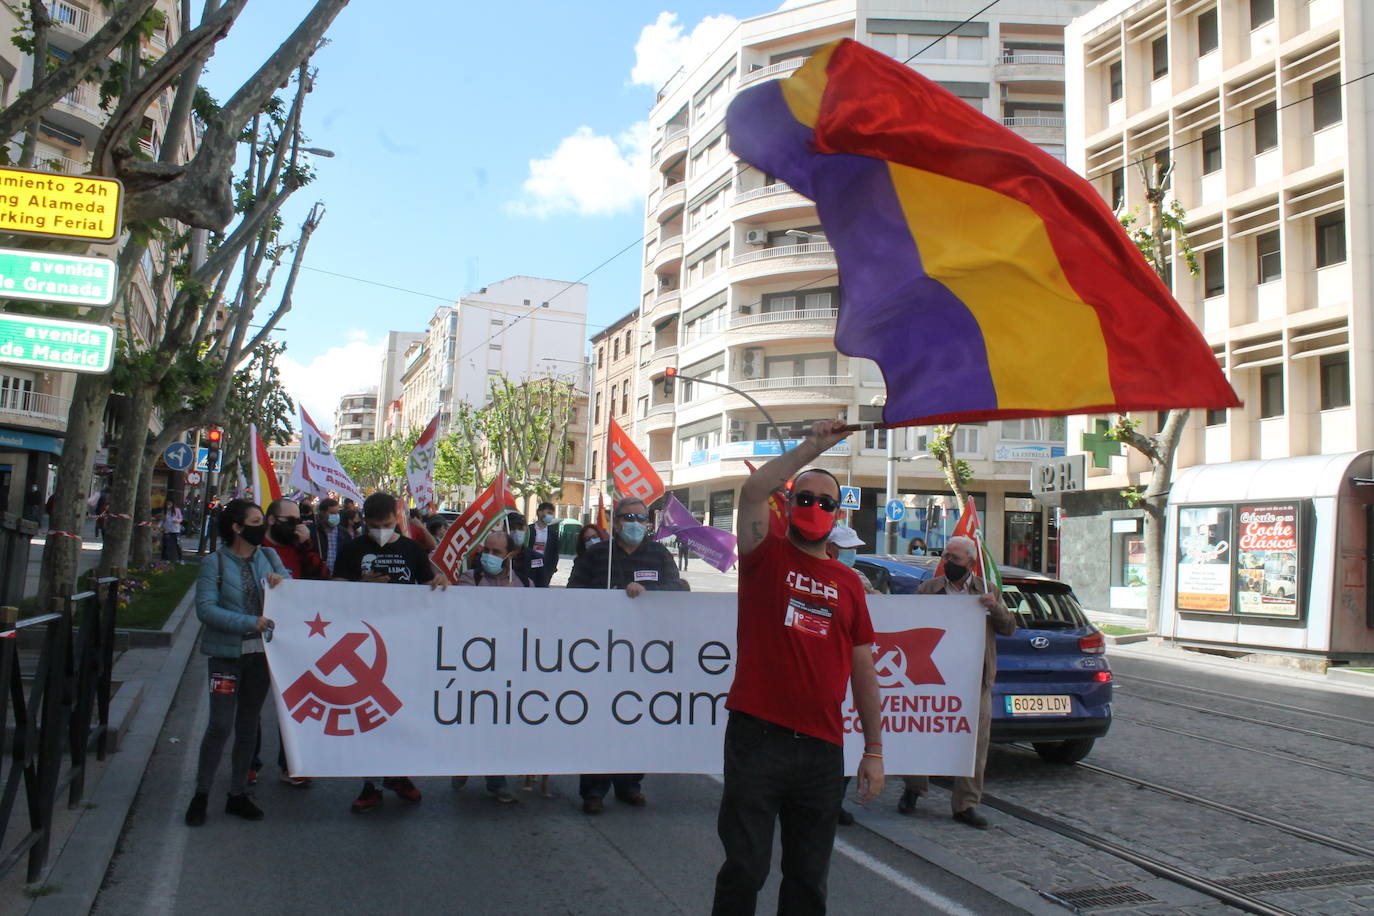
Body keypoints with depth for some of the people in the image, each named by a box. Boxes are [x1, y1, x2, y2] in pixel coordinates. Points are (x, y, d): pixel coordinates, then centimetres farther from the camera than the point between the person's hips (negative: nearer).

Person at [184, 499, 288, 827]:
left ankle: (238, 794, 23)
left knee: (248, 724, 12)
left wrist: (282, 582, -16)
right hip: (227, 653, -5)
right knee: (221, 724, -6)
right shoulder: (215, 562, -6)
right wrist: (249, 623, -24)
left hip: (262, 652, 5)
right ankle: (201, 794, 11)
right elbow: (205, 608, -15)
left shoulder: (268, 558, 7)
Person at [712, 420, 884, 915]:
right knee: (745, 867, 1)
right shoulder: (767, 555, 2)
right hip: (758, 737, -4)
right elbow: (753, 491, -18)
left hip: (823, 748, 4)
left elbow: (863, 670, 12)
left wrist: (874, 751, 10)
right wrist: (813, 446, -15)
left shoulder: (848, 582, 10)